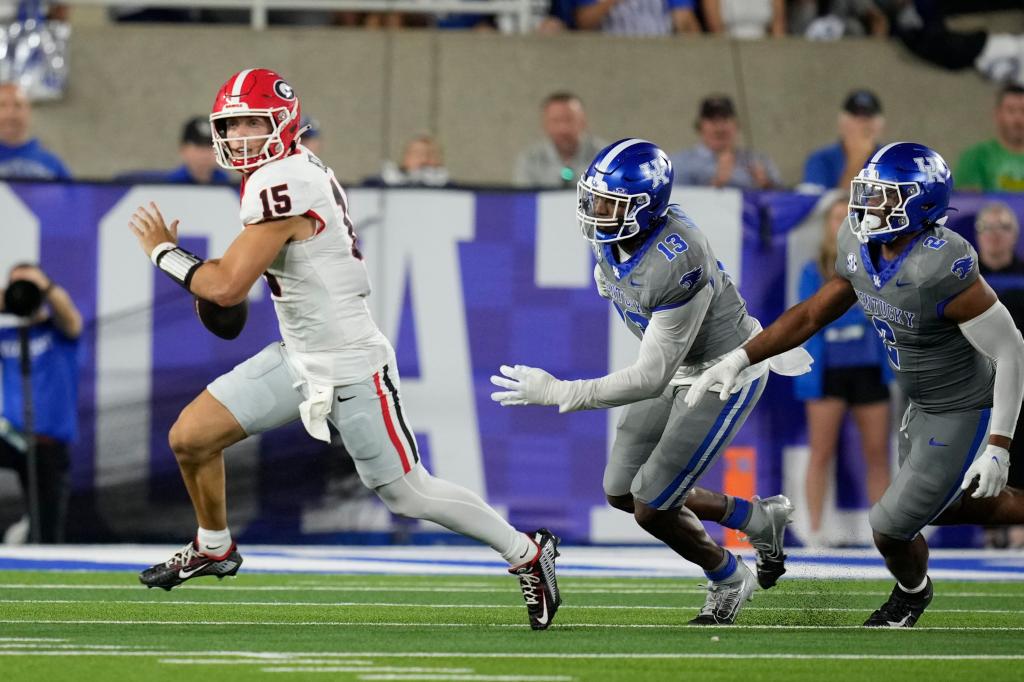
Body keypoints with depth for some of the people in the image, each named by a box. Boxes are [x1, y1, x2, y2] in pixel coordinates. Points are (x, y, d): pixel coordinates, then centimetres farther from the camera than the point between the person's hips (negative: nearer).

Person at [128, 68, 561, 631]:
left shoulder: (281, 184, -24)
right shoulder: (301, 169, 5)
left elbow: (228, 287, -24)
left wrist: (165, 252, -9)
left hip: (350, 368, -9)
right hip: (297, 359, 9)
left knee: (406, 494, 2)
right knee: (190, 436, 4)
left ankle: (526, 552, 19)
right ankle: (213, 548, 28)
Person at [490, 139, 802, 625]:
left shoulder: (675, 266, -37)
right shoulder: (612, 236, -12)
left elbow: (651, 379, -34)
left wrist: (557, 393, -35)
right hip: (682, 368, 9)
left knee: (651, 509, -7)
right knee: (622, 494, 10)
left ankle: (729, 583, 22)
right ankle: (761, 519, 28)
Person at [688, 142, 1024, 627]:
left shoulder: (941, 268, -34)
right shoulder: (862, 250, -9)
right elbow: (811, 315, 5)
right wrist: (738, 359, -4)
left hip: (965, 418, -8)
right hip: (925, 406, 8)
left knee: (891, 529, 3)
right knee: (944, 506, 28)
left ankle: (912, 591, 37)